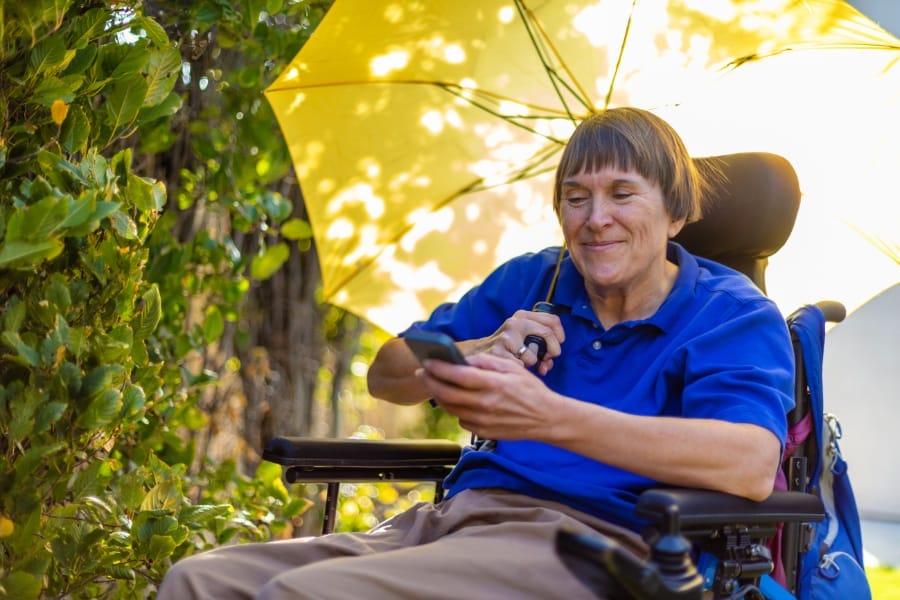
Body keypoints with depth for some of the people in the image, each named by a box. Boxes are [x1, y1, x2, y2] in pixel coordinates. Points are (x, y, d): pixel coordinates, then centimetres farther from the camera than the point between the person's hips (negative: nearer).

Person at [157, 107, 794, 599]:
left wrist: (550, 418, -28)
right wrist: (486, 350, 0)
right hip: (456, 517, 7)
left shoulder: (732, 314, 3)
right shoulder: (529, 281, 21)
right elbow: (386, 377, 23)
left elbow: (752, 463, -19)